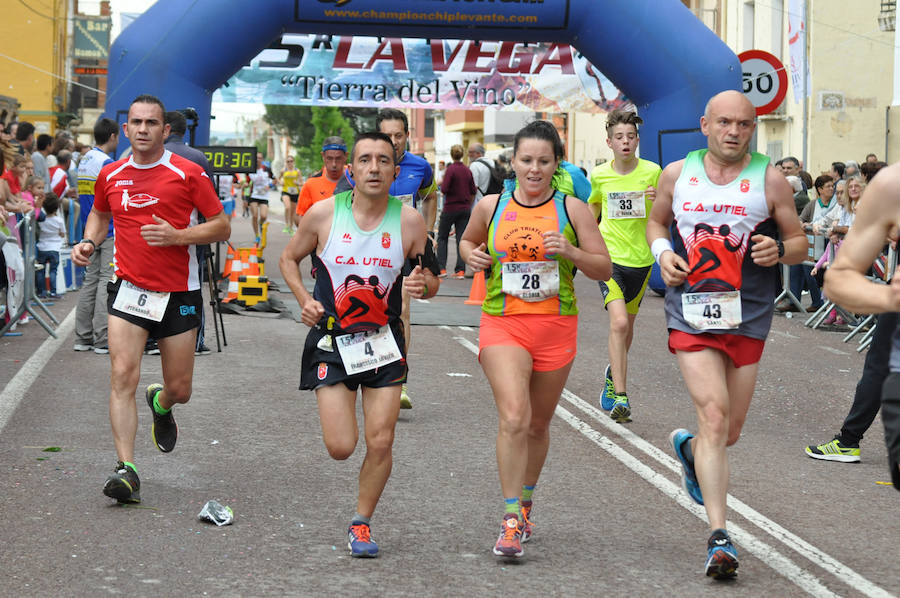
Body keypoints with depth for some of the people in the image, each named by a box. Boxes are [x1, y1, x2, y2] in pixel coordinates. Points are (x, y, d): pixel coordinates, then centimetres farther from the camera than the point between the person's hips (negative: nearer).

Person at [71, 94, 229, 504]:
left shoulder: (188, 174, -6)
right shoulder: (110, 176, 5)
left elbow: (222, 227, -3)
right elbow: (99, 213, 26)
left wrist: (178, 235, -18)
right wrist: (89, 243, 5)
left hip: (179, 293, -1)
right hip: (129, 288, 1)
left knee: (180, 390, 7)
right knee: (122, 375, -16)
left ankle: (160, 404, 46)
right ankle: (126, 470, -16)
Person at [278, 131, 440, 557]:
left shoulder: (409, 221, -6)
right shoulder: (323, 214, -8)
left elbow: (429, 279, 6)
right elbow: (289, 258, 8)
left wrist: (423, 284, -18)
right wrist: (304, 300, -8)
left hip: (384, 341, 1)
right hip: (332, 341, -1)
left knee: (380, 442, -4)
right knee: (340, 448, -6)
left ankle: (361, 523, 18)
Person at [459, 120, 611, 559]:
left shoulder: (571, 209, 0)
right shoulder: (490, 206, 3)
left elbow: (604, 269, 2)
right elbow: (467, 241, 24)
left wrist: (569, 251, -16)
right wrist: (473, 257, 1)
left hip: (555, 327, 1)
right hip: (503, 324, -1)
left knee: (538, 424, 13)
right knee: (513, 418, -19)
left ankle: (525, 504, 36)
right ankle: (512, 521, -16)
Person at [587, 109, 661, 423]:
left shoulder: (652, 172, -4)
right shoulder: (599, 175, -1)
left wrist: (659, 200, -19)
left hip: (640, 258, 2)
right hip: (609, 256, -2)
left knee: (627, 324, 18)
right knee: (618, 322, -19)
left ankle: (614, 373, 46)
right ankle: (620, 396, -20)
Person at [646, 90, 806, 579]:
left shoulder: (769, 180, 0)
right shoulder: (677, 174, 4)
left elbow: (799, 242, 6)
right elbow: (656, 221, 21)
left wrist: (780, 251, -17)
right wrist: (662, 251, 0)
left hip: (747, 318, 1)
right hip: (691, 314, -1)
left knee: (730, 431, 11)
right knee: (714, 415, -16)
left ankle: (689, 448, 48)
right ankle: (719, 537, -15)